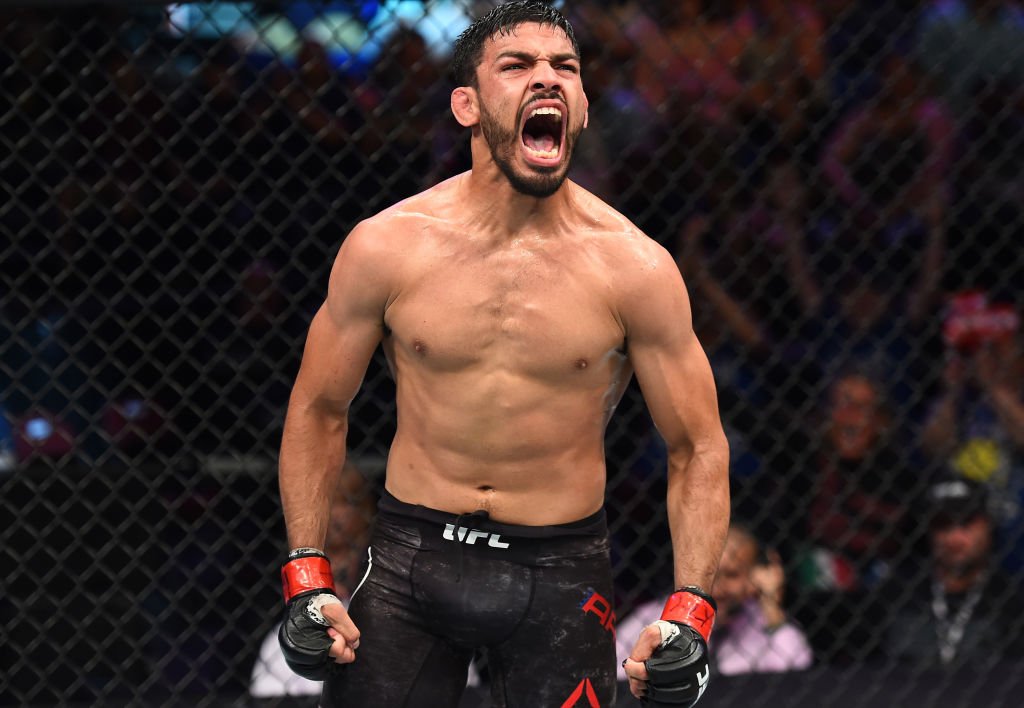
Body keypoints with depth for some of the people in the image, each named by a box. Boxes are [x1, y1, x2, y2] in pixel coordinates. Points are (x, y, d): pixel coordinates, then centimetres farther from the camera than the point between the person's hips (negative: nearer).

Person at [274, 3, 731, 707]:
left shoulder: (632, 267, -8)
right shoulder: (386, 247, -6)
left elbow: (697, 446, 0)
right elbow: (318, 410, 7)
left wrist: (690, 610, -12)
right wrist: (307, 579, 0)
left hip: (560, 571, 0)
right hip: (410, 559, 1)